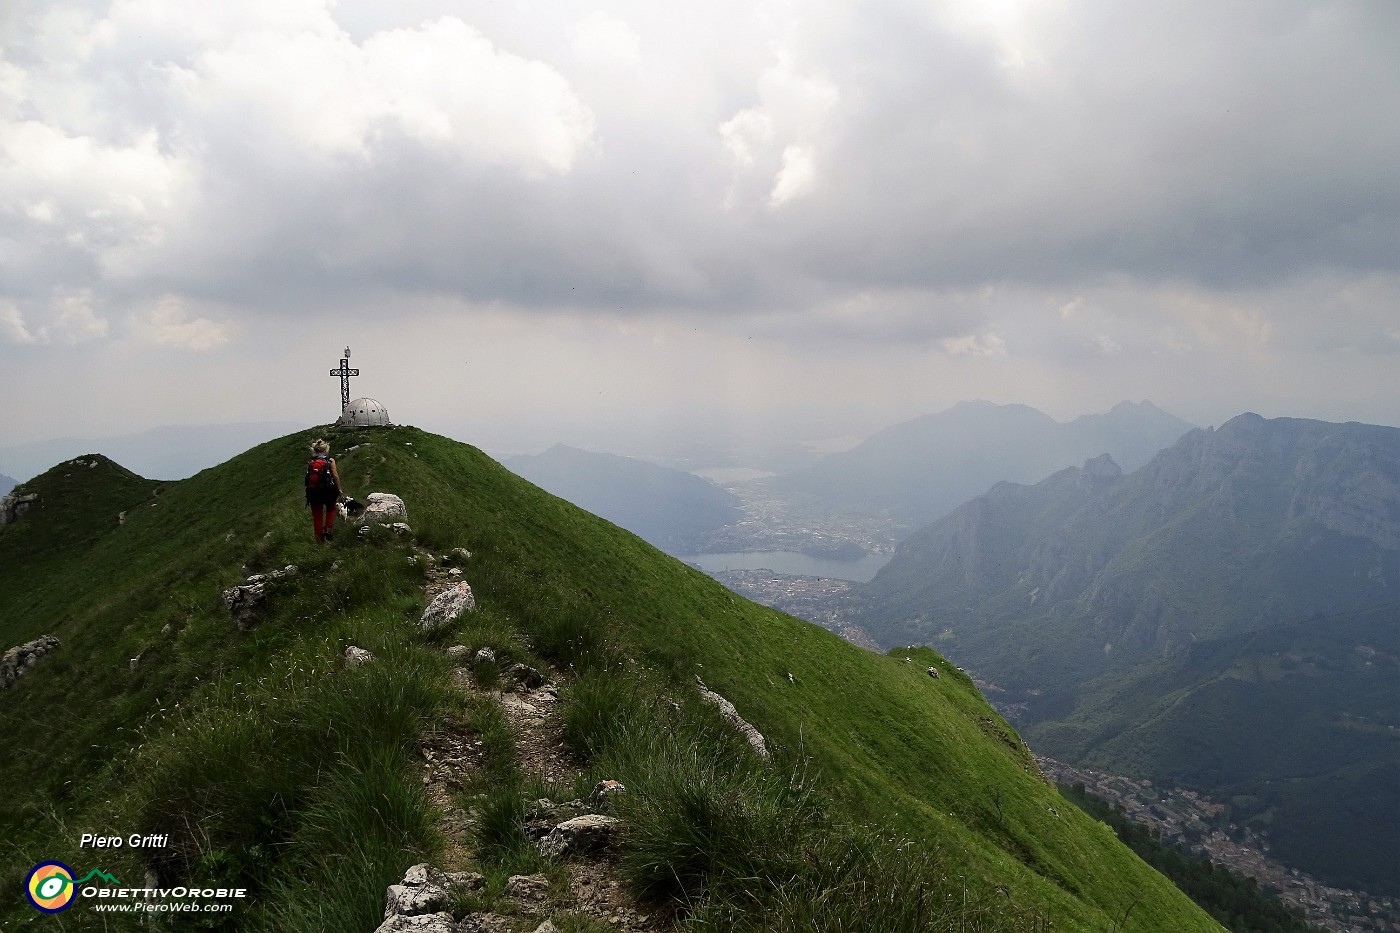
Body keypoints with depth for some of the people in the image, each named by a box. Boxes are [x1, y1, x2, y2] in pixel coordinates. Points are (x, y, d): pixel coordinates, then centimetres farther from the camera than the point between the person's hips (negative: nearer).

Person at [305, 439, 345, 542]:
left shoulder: (310, 462, 0)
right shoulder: (330, 461, -9)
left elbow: (308, 477, 1)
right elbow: (335, 476, -9)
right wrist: (339, 489, 1)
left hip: (313, 491, 2)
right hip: (327, 490, -2)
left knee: (317, 515, 14)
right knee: (331, 509, 23)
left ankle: (319, 537, 20)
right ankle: (327, 529, 7)